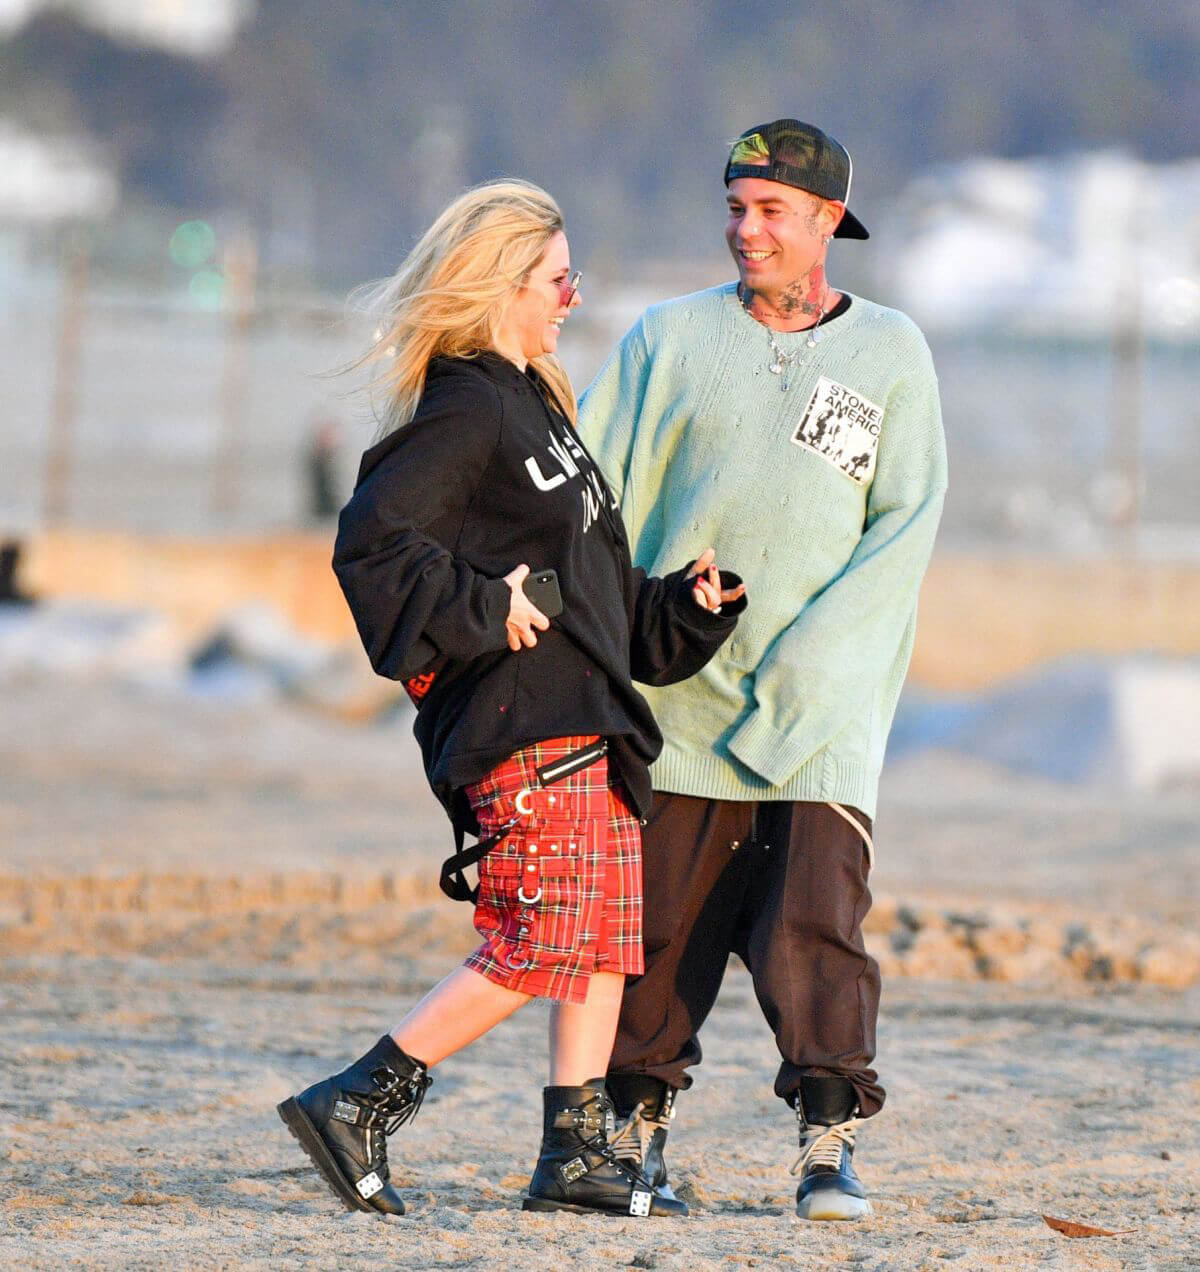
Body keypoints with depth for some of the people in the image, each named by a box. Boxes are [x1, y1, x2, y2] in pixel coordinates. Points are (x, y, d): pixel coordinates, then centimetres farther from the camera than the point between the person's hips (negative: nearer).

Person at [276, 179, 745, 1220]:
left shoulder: (530, 403, 21)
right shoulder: (466, 411, -11)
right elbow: (371, 541, -22)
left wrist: (686, 607, 15)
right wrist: (481, 610, -19)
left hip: (585, 717, 10)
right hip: (523, 716, -10)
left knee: (605, 936, 9)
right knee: (541, 941, -14)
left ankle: (577, 1152, 13)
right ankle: (355, 1105, -11)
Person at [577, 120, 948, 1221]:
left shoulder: (891, 354, 9)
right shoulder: (672, 338, 9)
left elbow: (905, 525, 2)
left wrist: (811, 659, -10)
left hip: (825, 708, -1)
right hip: (679, 696, 1)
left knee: (819, 913, -11)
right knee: (661, 915, 1)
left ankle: (831, 1144, -7)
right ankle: (638, 1126, 15)